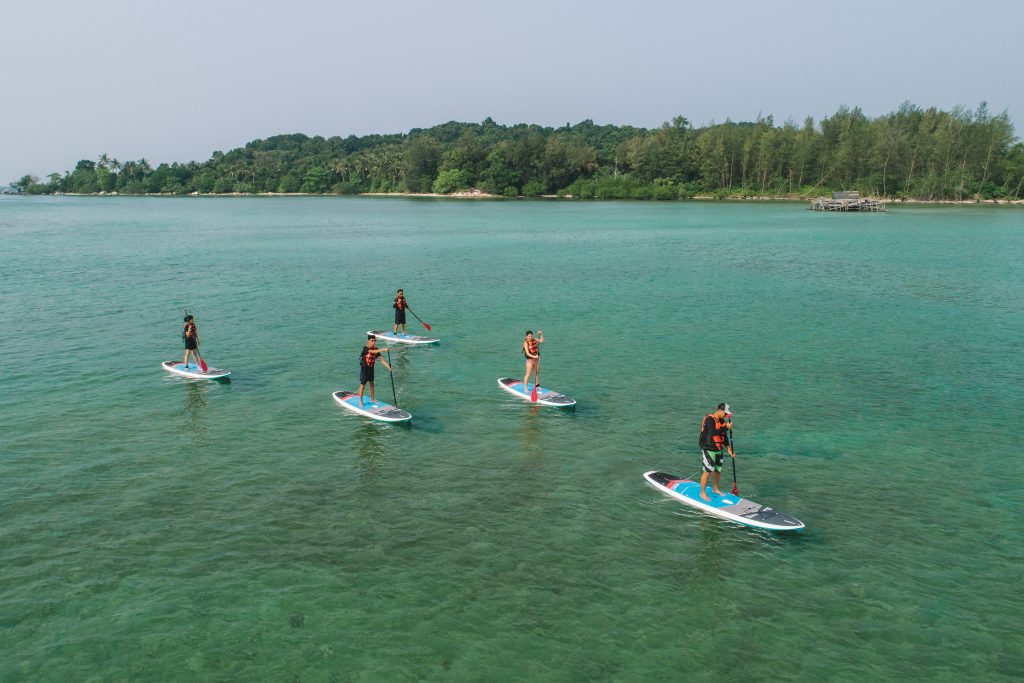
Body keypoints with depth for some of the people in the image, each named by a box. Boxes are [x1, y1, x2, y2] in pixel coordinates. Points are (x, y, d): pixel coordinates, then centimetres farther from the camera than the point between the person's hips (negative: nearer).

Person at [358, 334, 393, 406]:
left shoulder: (376, 349, -5)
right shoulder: (365, 348, -23)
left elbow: (382, 359, -7)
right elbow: (373, 351, -42)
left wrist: (388, 367, -19)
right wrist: (384, 349, -51)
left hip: (371, 368, 6)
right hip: (364, 368, -6)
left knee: (371, 383, 15)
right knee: (363, 384, -2)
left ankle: (372, 399, 28)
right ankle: (360, 401, 7)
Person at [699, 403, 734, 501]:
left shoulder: (722, 421, 8)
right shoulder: (709, 419, -17)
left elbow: (724, 436, 13)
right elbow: (713, 432, -31)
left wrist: (728, 448, 8)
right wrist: (726, 427, -24)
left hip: (718, 450, 8)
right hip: (708, 449, -8)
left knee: (718, 470, 16)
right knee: (707, 471, -7)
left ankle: (715, 489, 36)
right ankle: (703, 493, 3)